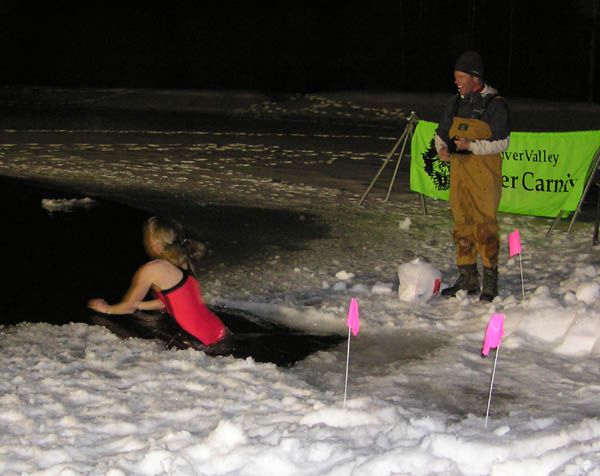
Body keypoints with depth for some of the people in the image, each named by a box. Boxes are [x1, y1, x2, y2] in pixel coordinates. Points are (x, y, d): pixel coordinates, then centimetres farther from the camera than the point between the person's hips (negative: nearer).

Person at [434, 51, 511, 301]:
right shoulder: (456, 103, 13)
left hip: (484, 176, -6)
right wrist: (442, 148, -1)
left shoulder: (494, 104, -7)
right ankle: (467, 279, 17)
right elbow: (441, 133, 20)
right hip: (458, 171, 6)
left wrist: (471, 145, -20)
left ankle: (490, 283, 0)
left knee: (485, 225, -7)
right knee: (462, 224, 8)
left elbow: (502, 142, -10)